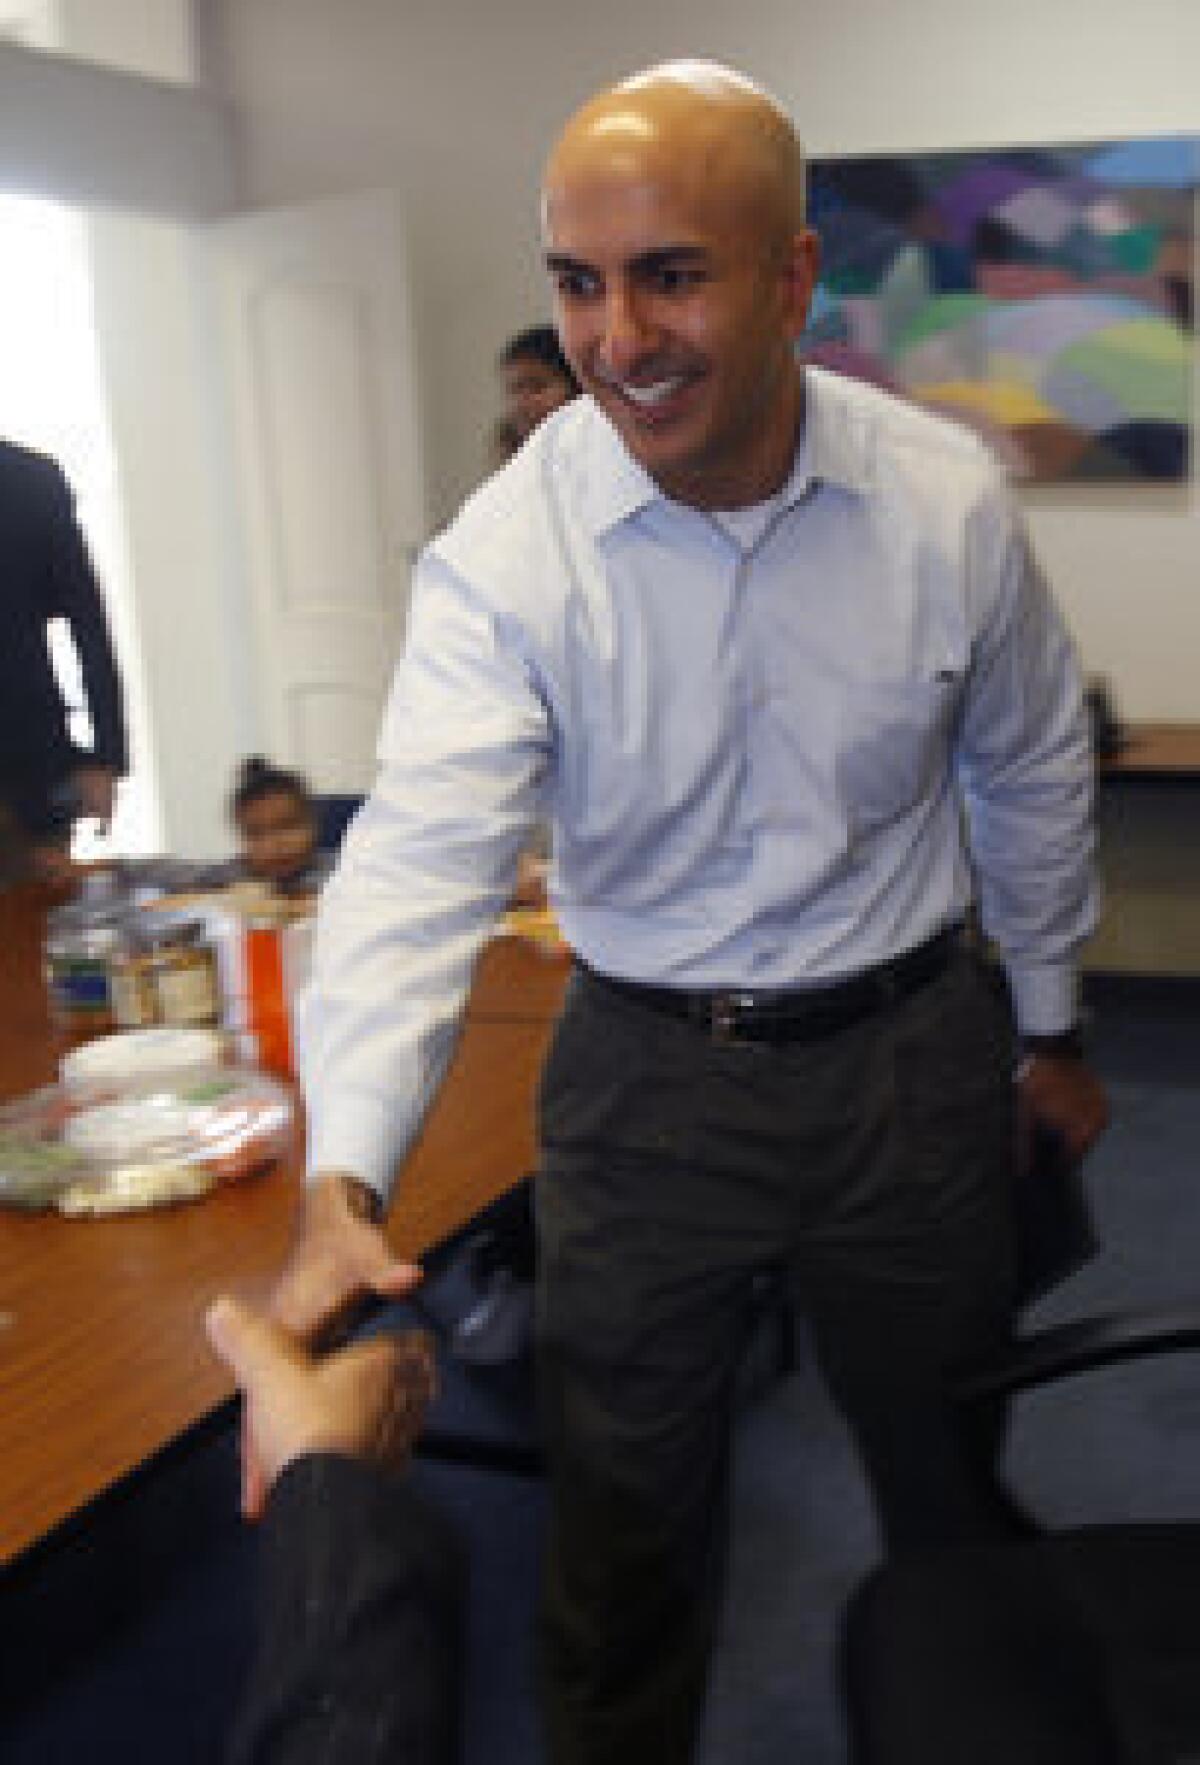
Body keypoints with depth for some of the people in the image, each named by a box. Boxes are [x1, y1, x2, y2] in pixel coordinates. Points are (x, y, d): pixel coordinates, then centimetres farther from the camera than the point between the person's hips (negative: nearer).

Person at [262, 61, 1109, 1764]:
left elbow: (1029, 773, 4)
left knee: (953, 1488, 20)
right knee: (624, 1515, 13)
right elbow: (424, 852, -27)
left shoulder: (949, 502, -10)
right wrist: (343, 1183, -39)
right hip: (644, 1074, -1)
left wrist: (1050, 1021, 13)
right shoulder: (505, 554, -17)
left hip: (911, 1055, 2)